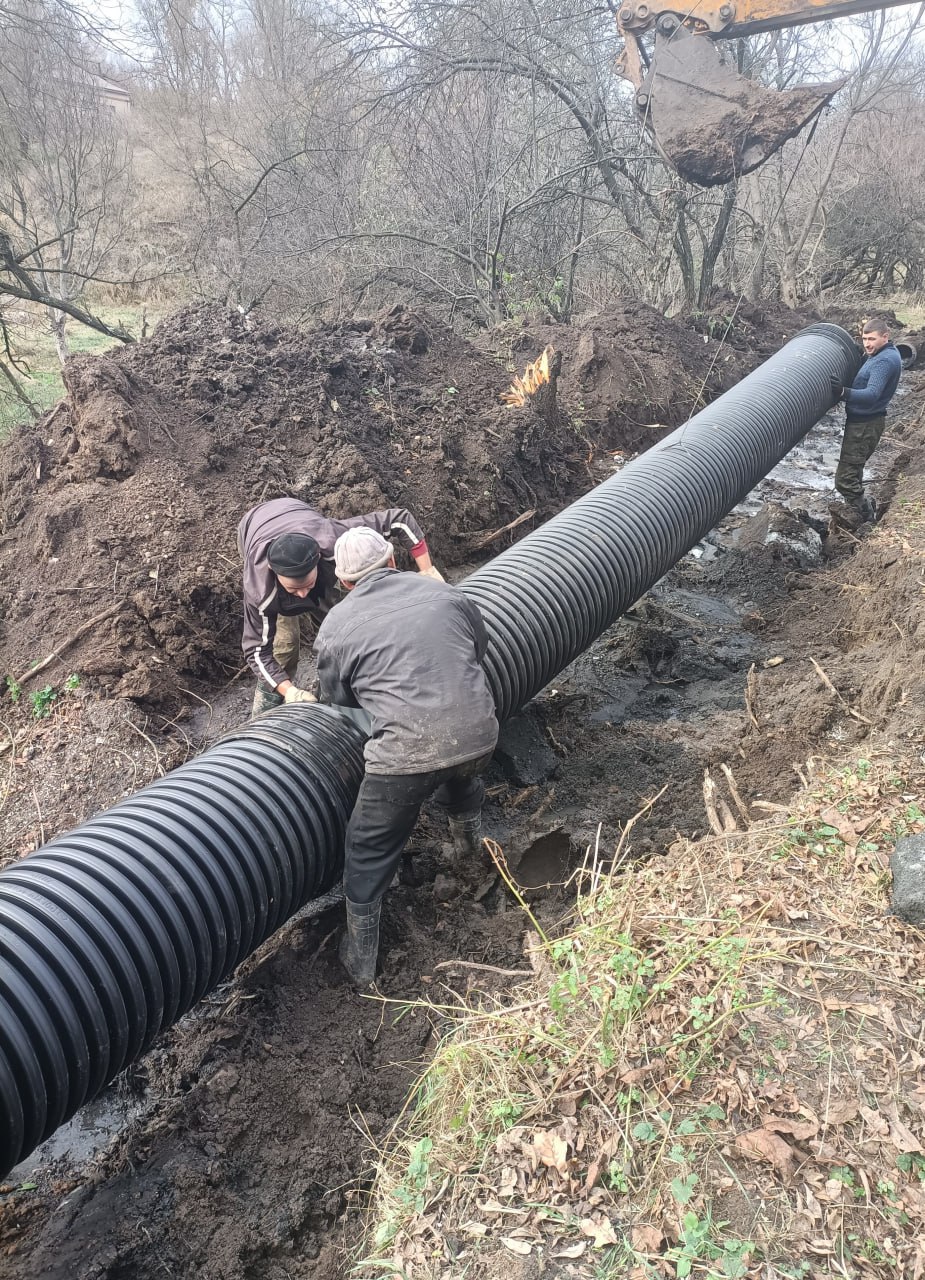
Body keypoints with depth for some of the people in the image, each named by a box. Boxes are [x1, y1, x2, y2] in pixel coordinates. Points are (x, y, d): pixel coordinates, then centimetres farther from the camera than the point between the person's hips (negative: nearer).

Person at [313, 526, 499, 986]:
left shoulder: (336, 628, 3)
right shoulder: (447, 594, 11)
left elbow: (337, 702, 14)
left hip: (408, 753, -4)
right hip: (479, 734, 4)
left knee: (369, 851, 17)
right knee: (461, 775, 39)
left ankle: (360, 961, 29)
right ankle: (470, 849, 62)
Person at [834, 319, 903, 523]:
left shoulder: (884, 360, -21)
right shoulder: (885, 354, 12)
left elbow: (872, 394, -33)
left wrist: (844, 392, -49)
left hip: (865, 425, -11)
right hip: (861, 421, 11)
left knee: (845, 479, -10)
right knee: (853, 473, 22)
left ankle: (867, 518, 0)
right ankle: (866, 511, 34)